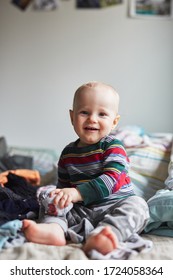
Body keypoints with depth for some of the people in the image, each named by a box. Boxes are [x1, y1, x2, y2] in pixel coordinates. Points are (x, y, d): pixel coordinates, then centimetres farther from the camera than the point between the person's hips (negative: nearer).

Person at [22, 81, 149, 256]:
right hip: (80, 210, 4)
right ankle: (55, 229, -41)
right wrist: (61, 196, -10)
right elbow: (63, 185, 17)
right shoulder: (68, 153, 10)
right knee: (49, 200, -7)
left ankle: (98, 237, -58)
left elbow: (112, 179, -21)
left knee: (137, 205, -31)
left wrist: (77, 193, -29)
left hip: (114, 205, -4)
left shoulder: (113, 146, -6)